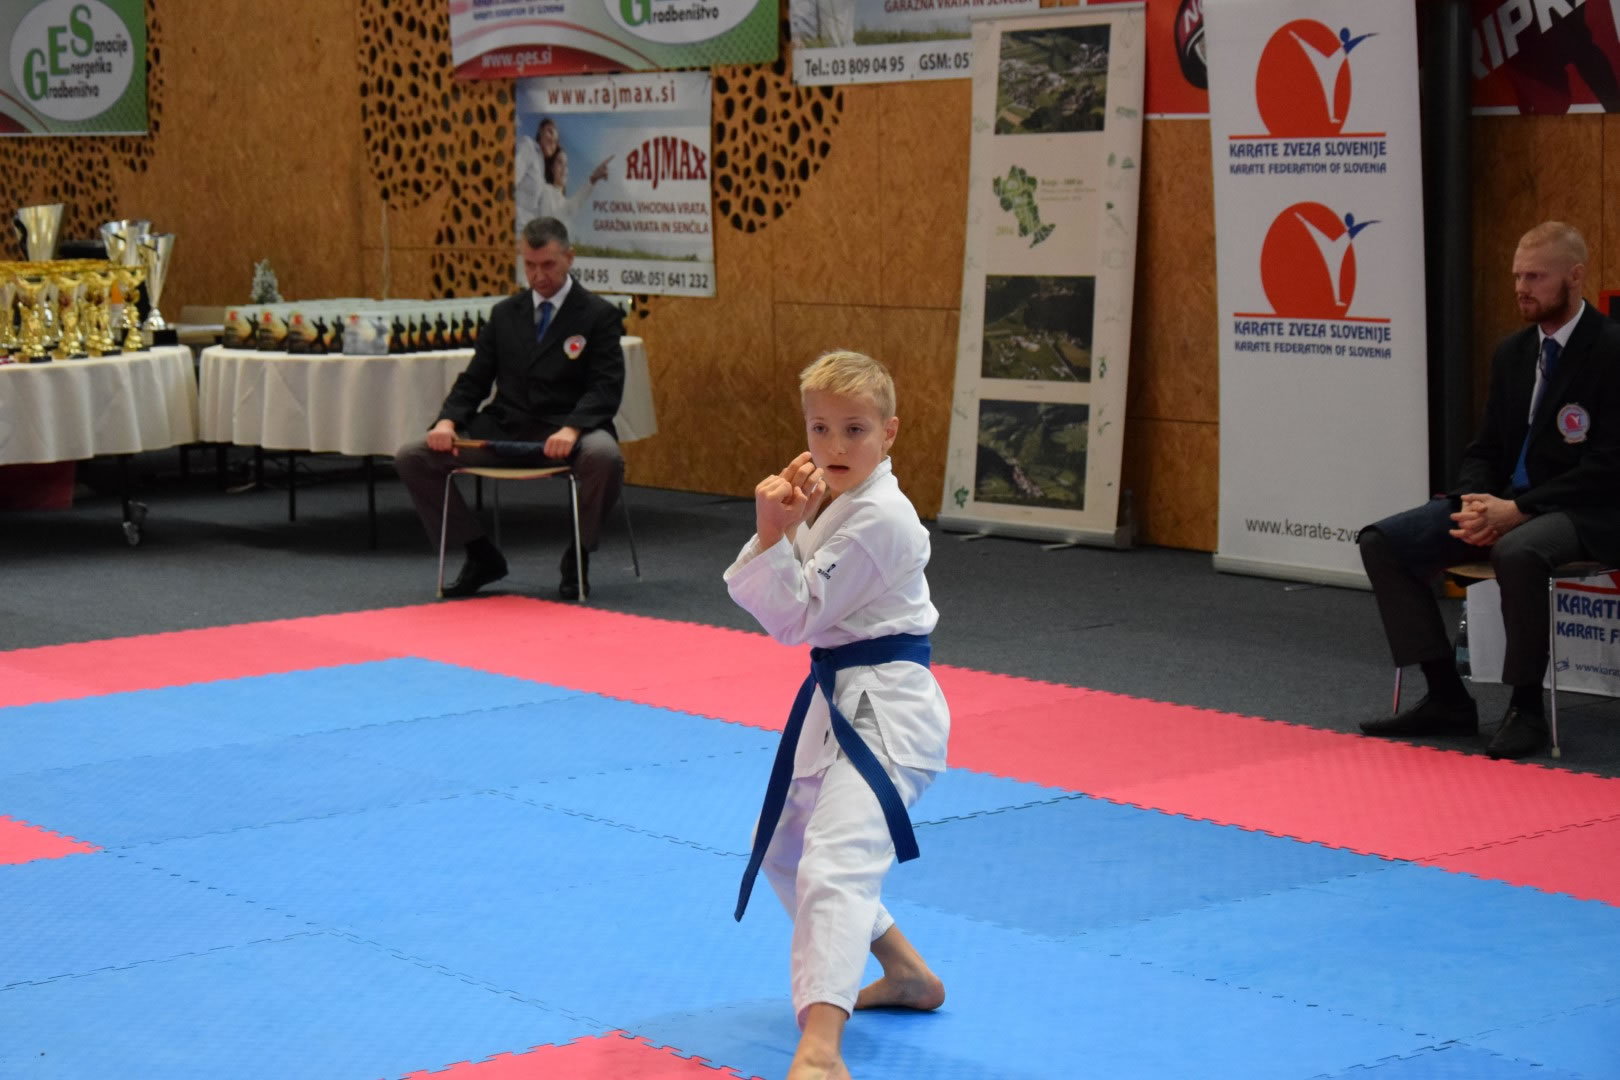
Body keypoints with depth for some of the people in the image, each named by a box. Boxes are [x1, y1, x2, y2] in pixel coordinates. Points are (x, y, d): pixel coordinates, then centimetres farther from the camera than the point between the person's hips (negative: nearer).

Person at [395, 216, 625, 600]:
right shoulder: (505, 314, 14)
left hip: (564, 432, -4)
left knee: (604, 456, -39)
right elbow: (474, 379, 14)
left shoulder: (598, 315, 1)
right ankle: (481, 556, 4)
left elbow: (606, 388, -9)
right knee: (411, 458, -10)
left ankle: (577, 559, -11)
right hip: (504, 429, 4)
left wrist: (571, 429, -28)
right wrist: (448, 420, -8)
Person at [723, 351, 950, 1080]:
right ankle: (906, 973, 39)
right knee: (782, 848, 24)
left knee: (835, 861, -27)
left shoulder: (878, 518, -18)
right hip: (840, 702, 11)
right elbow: (791, 609, 6)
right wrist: (784, 523, -8)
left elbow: (794, 617, -17)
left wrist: (774, 534, -23)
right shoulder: (838, 501, 11)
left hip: (885, 710, -11)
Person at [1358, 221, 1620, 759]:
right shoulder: (1512, 352, 12)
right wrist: (1476, 504, -8)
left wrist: (1518, 510, -21)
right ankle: (1446, 698, -7)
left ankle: (1526, 708, -23)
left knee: (1516, 551, -41)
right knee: (1382, 542, -9)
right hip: (1506, 505, 8)